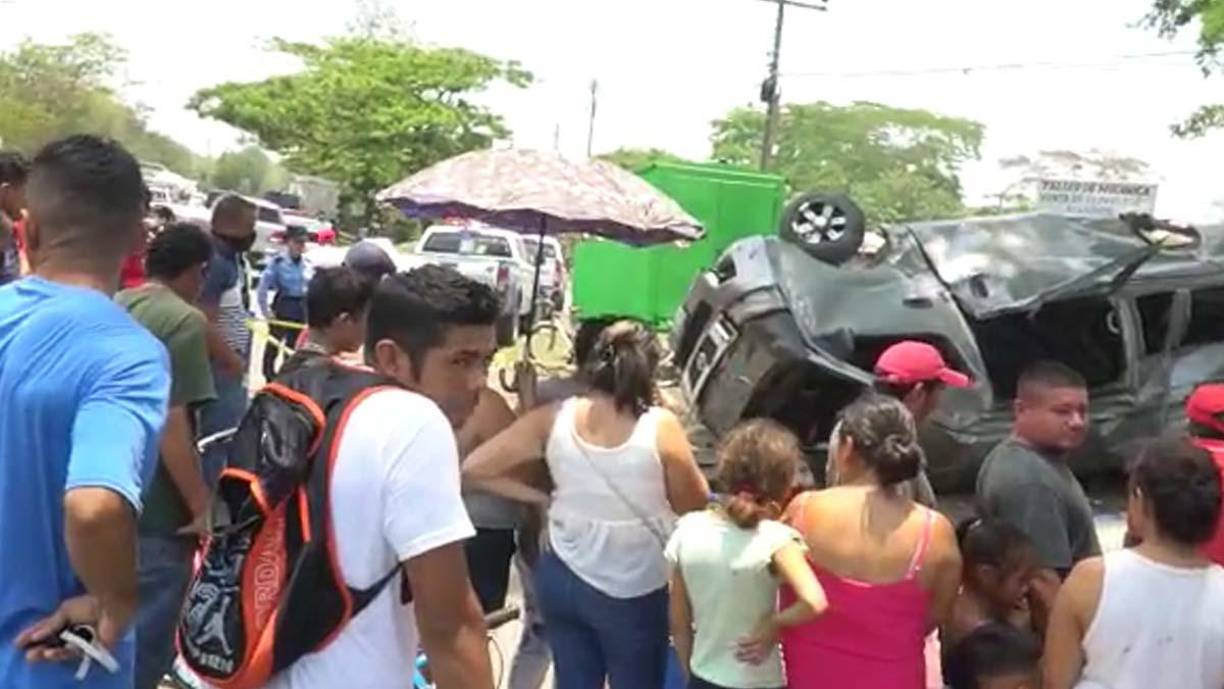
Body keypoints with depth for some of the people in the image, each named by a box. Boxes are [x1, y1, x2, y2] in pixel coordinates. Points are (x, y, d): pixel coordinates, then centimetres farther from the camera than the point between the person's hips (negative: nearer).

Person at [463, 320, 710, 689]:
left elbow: (473, 468, -6)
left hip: (563, 579, 4)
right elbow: (694, 503, -6)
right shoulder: (660, 426, -19)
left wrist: (540, 497, 1)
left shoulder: (554, 418, -9)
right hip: (633, 592, -3)